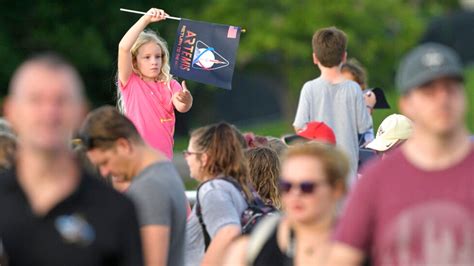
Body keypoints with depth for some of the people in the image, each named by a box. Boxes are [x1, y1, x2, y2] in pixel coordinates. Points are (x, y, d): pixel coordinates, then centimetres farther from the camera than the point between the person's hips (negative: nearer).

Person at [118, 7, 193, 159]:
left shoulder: (170, 85, 8)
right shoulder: (130, 82, 1)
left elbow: (181, 107, -12)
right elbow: (123, 47, -14)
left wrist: (185, 101, -37)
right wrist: (146, 19, -21)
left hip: (164, 158, 3)